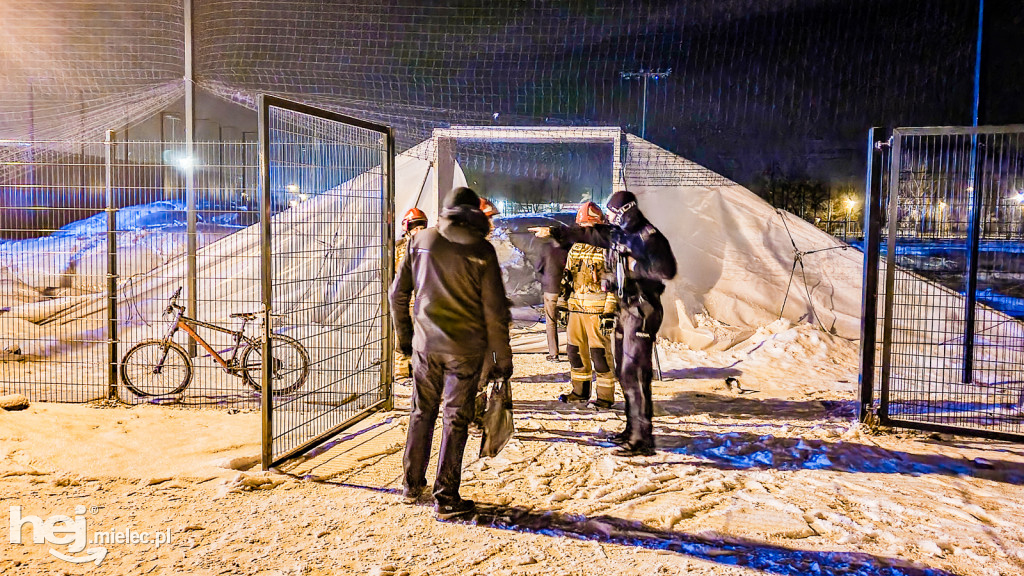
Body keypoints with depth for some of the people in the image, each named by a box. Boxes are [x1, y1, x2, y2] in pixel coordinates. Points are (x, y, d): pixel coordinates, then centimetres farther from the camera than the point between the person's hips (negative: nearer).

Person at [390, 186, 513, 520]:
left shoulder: (421, 240, 3)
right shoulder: (481, 250, -7)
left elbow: (398, 293, 7)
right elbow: (494, 311, -9)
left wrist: (404, 336, 20)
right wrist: (503, 358, -1)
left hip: (426, 344, 3)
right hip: (465, 348, -3)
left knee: (422, 412, 18)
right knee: (455, 420, 6)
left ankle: (412, 485, 31)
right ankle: (446, 500, 13)